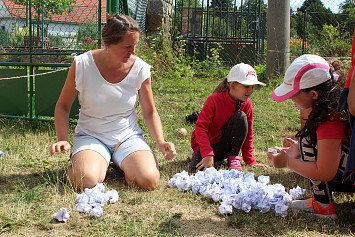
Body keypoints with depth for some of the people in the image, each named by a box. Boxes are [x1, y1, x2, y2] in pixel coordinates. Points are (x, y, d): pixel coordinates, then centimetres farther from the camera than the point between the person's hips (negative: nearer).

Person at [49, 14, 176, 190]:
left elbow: (150, 112, 3)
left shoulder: (140, 69, -9)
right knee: (85, 181, -31)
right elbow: (63, 106, 0)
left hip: (128, 136, 2)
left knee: (149, 180, -24)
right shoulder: (82, 65, -13)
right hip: (90, 135, -1)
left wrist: (160, 141, -13)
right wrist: (62, 139, -14)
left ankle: (123, 164, 10)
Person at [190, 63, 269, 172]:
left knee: (241, 116, -22)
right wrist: (208, 154, -35)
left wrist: (250, 161, -1)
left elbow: (248, 133, 3)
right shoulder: (214, 100, -20)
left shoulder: (246, 104, -6)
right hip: (208, 143, -3)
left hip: (226, 145, 3)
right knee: (196, 168, -33)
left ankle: (234, 157, -10)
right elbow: (201, 127, -24)